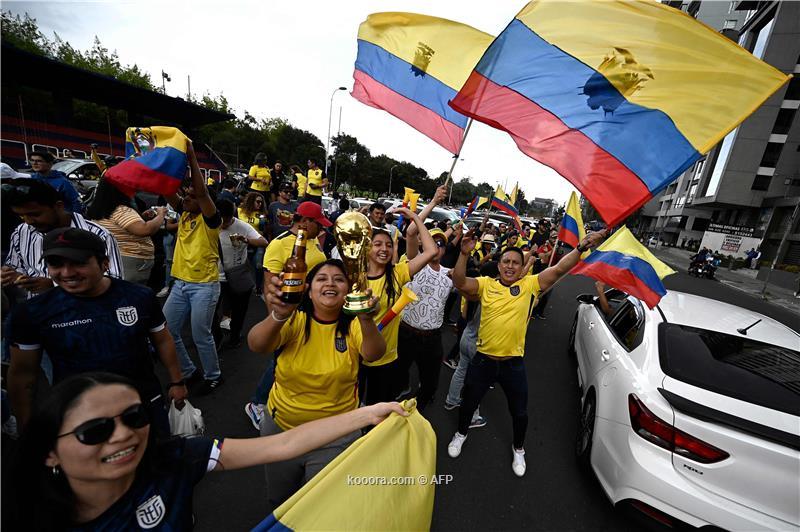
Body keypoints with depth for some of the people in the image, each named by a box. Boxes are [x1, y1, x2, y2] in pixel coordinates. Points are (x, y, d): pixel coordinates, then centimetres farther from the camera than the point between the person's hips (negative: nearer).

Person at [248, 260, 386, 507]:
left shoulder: (353, 325, -14)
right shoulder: (294, 321, -14)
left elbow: (373, 354, -33)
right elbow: (256, 345, -31)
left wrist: (366, 320, -54)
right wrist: (278, 316, -52)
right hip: (281, 428, 2)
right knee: (279, 500, 25)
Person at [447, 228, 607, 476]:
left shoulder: (530, 285, -4)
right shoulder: (486, 284, -6)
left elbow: (559, 269, -13)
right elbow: (460, 283, -21)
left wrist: (581, 247, -25)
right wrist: (464, 254, -33)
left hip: (513, 362, 1)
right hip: (483, 359, 0)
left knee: (519, 411, 20)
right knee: (469, 402, 20)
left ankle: (518, 449, 49)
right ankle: (461, 433, 51)